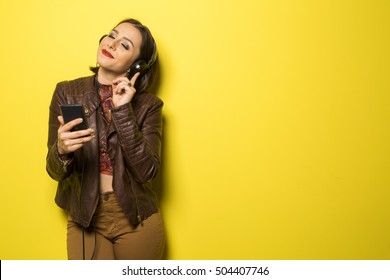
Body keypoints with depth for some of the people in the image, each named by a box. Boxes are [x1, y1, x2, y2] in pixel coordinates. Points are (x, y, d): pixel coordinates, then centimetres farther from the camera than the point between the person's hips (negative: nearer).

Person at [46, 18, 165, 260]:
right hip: (84, 219, 1)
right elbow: (55, 170, -4)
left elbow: (146, 172, -17)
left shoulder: (148, 105, -6)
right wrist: (61, 150, -27)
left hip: (137, 221, 0)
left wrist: (123, 111, -21)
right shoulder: (67, 92, -4)